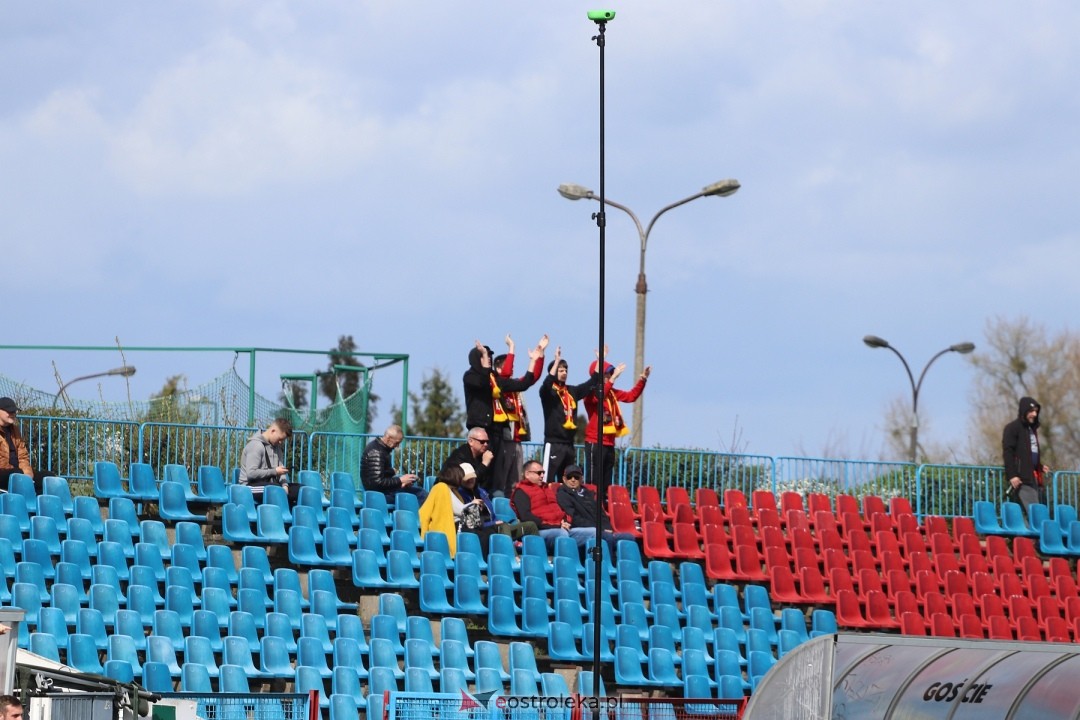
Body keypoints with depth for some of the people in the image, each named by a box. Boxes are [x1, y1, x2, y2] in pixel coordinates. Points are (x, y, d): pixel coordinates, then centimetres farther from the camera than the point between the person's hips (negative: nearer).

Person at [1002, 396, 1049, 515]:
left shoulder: (1032, 429, 22)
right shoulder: (1012, 428, -3)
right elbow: (1007, 453, -11)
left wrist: (1040, 467, 15)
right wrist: (1012, 475, -18)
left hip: (1033, 477, 8)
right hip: (1022, 478, -8)